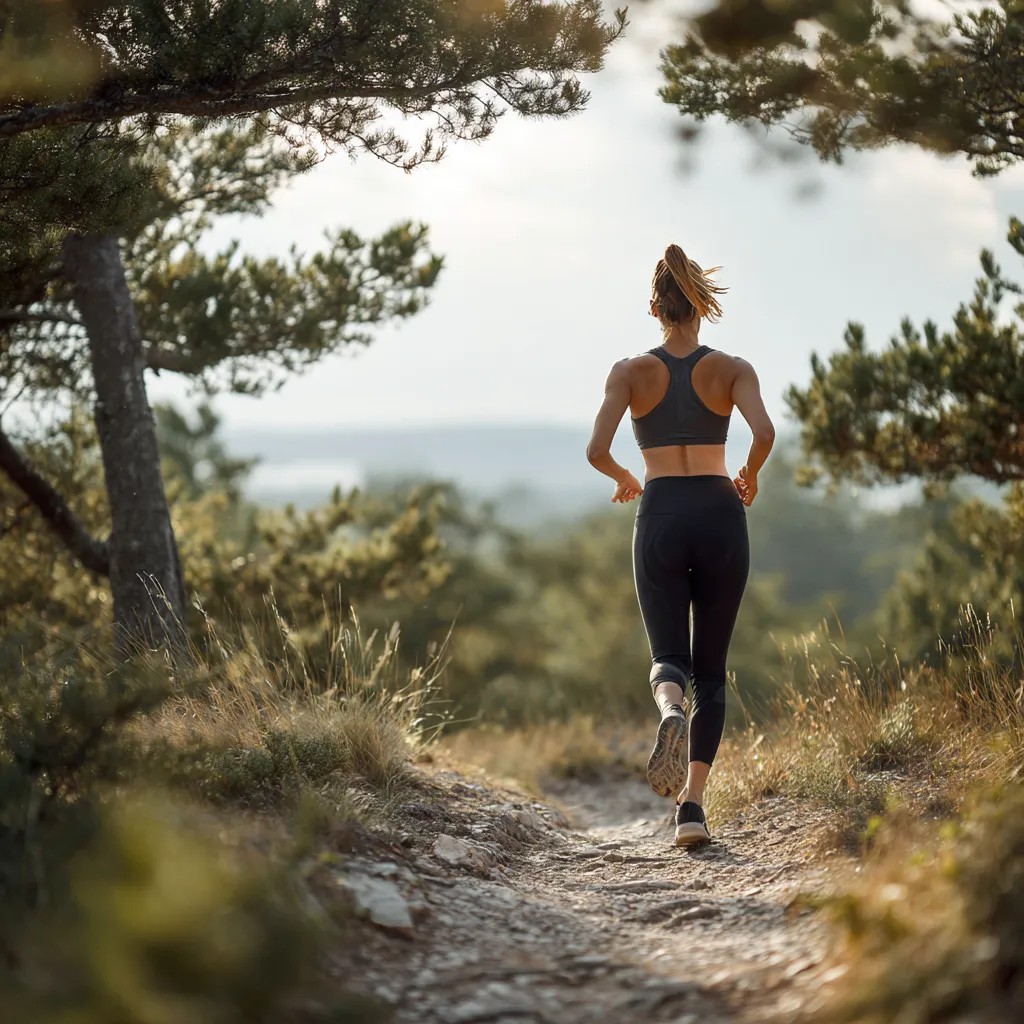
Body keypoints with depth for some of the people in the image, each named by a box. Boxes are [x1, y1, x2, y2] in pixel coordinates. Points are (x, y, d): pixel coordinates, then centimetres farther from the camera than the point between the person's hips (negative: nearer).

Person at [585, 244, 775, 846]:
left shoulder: (632, 372, 2)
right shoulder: (733, 369, 2)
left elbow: (597, 450, -8)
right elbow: (764, 433, -14)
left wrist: (624, 478, 13)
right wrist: (750, 478, 6)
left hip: (660, 516, 0)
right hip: (720, 515, 0)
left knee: (670, 656, 8)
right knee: (711, 667, 10)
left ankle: (670, 711, -31)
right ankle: (693, 803, -2)